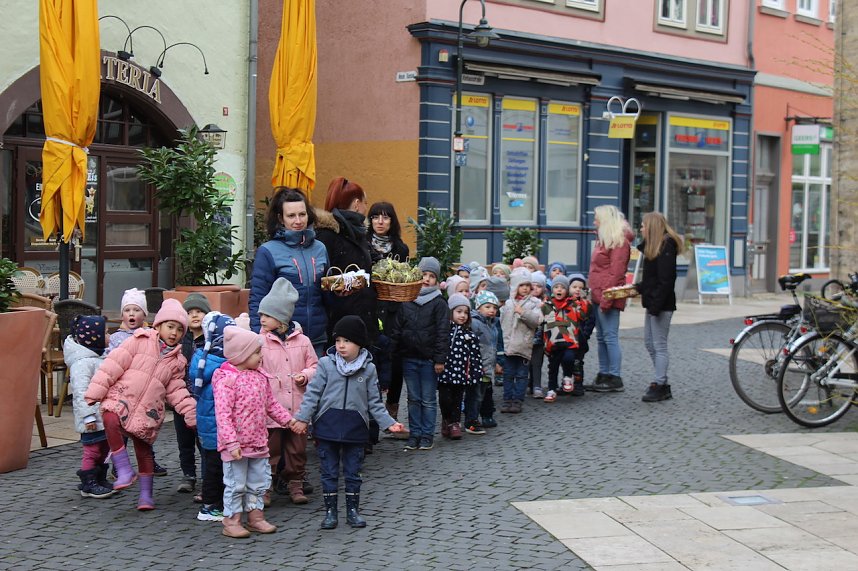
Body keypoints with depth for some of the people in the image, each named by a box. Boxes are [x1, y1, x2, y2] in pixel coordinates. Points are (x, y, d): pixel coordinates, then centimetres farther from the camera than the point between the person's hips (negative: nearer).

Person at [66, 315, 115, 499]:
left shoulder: (98, 358, 14)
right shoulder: (83, 362, -19)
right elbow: (81, 391, -25)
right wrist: (88, 416, -27)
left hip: (104, 417, 10)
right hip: (93, 419, -10)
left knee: (104, 449, 17)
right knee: (92, 451, -2)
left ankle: (101, 480, 28)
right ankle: (88, 485, 8)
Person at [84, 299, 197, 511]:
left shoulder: (177, 361, 10)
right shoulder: (140, 342, -2)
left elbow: (176, 391, 12)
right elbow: (114, 365, -7)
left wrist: (191, 412, -1)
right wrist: (95, 391, -12)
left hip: (147, 412, 4)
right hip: (121, 398, -3)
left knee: (144, 450, 9)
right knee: (110, 421, -34)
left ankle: (146, 494, 24)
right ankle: (124, 470, -26)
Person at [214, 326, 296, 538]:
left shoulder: (260, 377, 8)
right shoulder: (226, 379, -17)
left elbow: (271, 404, 19)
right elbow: (222, 414, -21)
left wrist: (289, 420, 13)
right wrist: (231, 442, -26)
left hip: (258, 442, 8)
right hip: (236, 445, -8)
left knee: (259, 482, 14)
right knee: (236, 484, 0)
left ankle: (255, 517, 25)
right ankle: (231, 521, 11)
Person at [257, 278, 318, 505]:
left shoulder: (302, 341, 5)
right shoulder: (260, 342, -2)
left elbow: (314, 366, 12)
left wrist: (305, 375, -7)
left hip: (297, 407, 2)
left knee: (297, 448, 11)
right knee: (269, 449, 2)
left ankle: (295, 485, 25)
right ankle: (264, 488, 12)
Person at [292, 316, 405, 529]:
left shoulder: (368, 369, 1)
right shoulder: (326, 364, -4)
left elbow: (374, 402, 5)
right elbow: (313, 393, -3)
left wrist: (389, 423, -2)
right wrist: (302, 418, -11)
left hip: (355, 428, 1)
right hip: (327, 426, -1)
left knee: (353, 472, 10)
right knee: (329, 471, 7)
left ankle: (353, 510, 22)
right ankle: (330, 511, 17)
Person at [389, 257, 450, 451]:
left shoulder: (439, 303, -2)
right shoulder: (406, 301, 8)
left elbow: (443, 333, -6)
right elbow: (397, 329, 10)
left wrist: (440, 359, -10)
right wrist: (392, 352, 4)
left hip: (429, 359, -3)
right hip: (409, 358, 3)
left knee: (428, 400, 4)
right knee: (413, 399, 10)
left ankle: (427, 435, 11)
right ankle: (414, 434, 17)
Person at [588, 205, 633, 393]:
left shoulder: (619, 242, -10)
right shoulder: (603, 239, 18)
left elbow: (616, 273, -16)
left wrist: (606, 300, -19)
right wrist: (594, 293, 10)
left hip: (609, 297, -10)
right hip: (598, 296, 10)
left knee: (610, 337, -8)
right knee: (601, 337, 12)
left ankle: (615, 379, -5)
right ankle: (604, 375, 19)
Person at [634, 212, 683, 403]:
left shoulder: (666, 246, -15)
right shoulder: (652, 246, 15)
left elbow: (665, 280, -21)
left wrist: (656, 305, -23)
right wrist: (638, 287, 10)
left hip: (662, 305, -10)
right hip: (652, 303, 10)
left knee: (659, 345, -4)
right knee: (650, 343, 13)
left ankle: (659, 385, 2)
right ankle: (662, 384, 19)